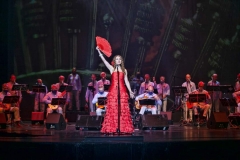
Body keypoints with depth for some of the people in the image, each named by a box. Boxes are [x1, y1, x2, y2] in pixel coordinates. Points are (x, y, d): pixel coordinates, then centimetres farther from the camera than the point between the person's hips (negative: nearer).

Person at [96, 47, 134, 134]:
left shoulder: (124, 70, 14)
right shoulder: (111, 68, 9)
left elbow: (126, 81, 13)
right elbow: (104, 60, -1)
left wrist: (130, 91, 7)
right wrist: (99, 51, -10)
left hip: (122, 91, 1)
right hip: (113, 91, -1)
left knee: (123, 109, -2)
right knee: (112, 109, -4)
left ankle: (123, 128, 2)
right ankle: (112, 128, -1)